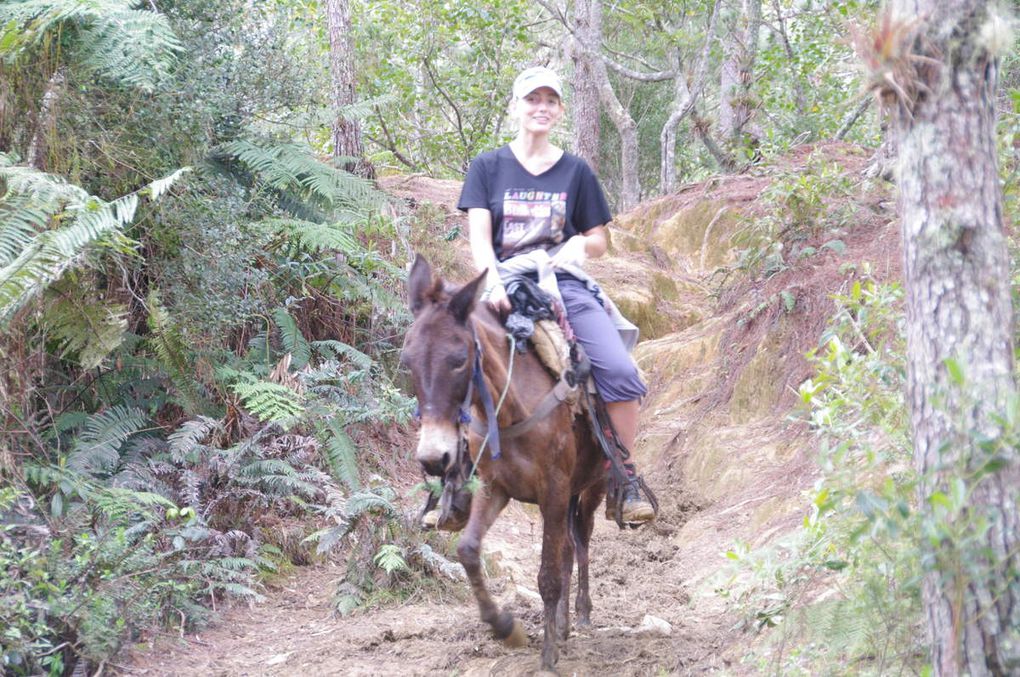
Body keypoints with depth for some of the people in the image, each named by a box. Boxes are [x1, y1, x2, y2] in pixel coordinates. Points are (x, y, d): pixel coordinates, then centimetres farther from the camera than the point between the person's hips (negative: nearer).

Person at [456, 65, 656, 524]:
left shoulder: (576, 172, 14)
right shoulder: (487, 167, 10)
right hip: (504, 283, -1)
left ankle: (625, 484, -7)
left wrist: (582, 245, -5)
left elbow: (600, 240, 19)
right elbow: (479, 235, 0)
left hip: (565, 284, 1)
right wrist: (492, 282, -19)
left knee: (620, 372, -21)